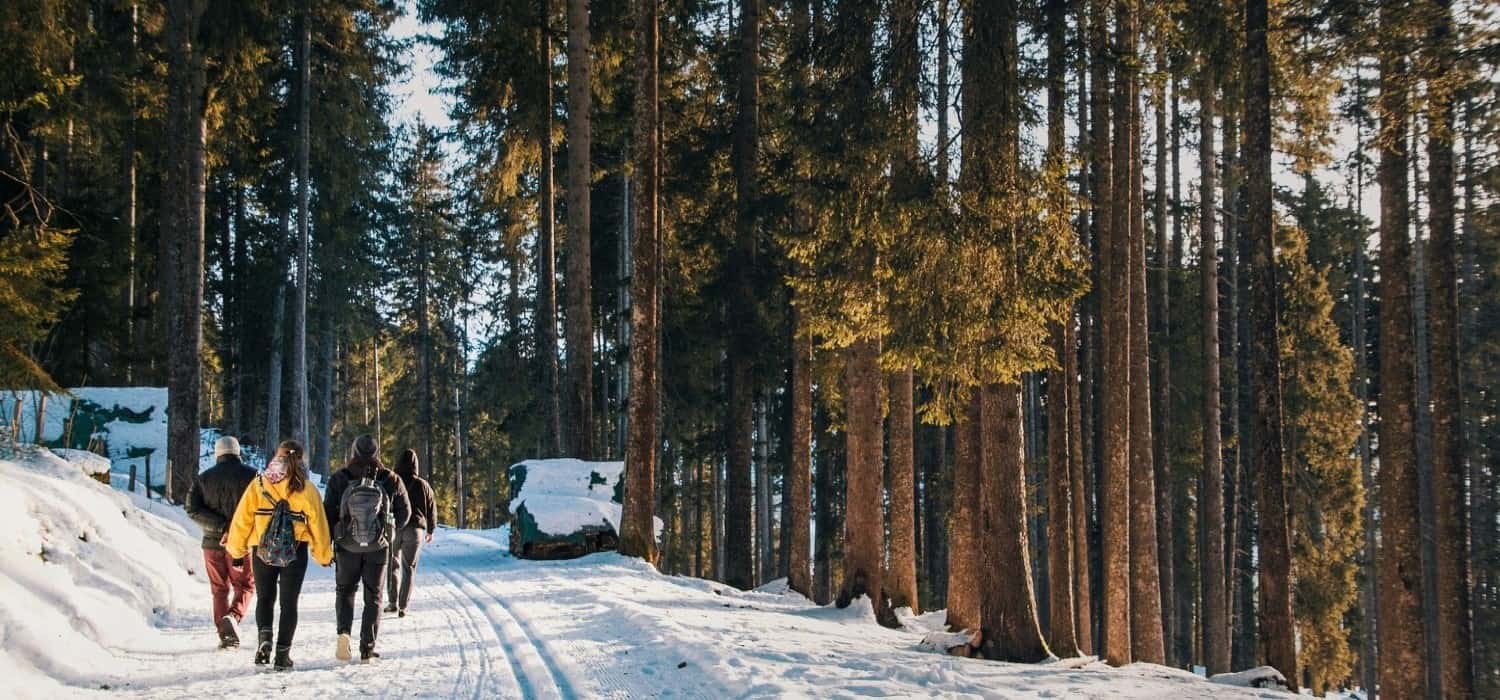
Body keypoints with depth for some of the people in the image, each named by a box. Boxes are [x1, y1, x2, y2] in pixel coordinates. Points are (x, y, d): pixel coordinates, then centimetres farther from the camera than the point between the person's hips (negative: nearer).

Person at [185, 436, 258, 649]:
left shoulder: (203, 478, 4)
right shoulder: (251, 475, -3)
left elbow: (193, 509, -6)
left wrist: (220, 526, -12)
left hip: (213, 543, 2)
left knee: (220, 590, 14)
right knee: (245, 586, 10)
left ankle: (225, 635, 8)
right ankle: (233, 617, -17)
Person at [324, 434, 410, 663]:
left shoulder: (339, 479, -7)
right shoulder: (391, 480, -5)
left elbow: (328, 513, -6)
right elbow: (404, 513, 4)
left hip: (347, 547, 0)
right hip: (378, 548, 0)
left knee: (345, 590, 19)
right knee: (373, 597, 11)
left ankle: (344, 631, -6)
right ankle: (367, 649, 5)